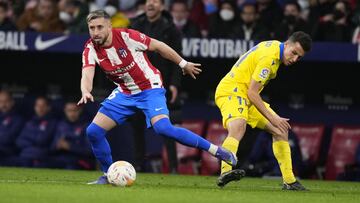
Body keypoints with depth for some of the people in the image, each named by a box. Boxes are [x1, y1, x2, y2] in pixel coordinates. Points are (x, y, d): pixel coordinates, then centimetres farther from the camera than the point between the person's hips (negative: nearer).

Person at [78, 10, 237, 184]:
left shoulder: (126, 36, -22)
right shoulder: (90, 50, -11)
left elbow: (157, 46, -9)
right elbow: (87, 76, -23)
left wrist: (183, 64, 1)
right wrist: (86, 92, -47)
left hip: (150, 89, -5)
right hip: (125, 93, 5)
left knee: (163, 128, -29)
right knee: (93, 131, -4)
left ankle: (216, 150, -20)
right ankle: (108, 175, 16)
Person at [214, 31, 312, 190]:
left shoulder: (274, 46, 8)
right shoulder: (269, 57, -23)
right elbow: (252, 92, -23)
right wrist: (272, 118, -22)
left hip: (248, 96, 10)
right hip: (231, 91, -10)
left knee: (280, 130, 10)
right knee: (238, 128, -38)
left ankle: (289, 181, 12)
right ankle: (225, 173, -57)